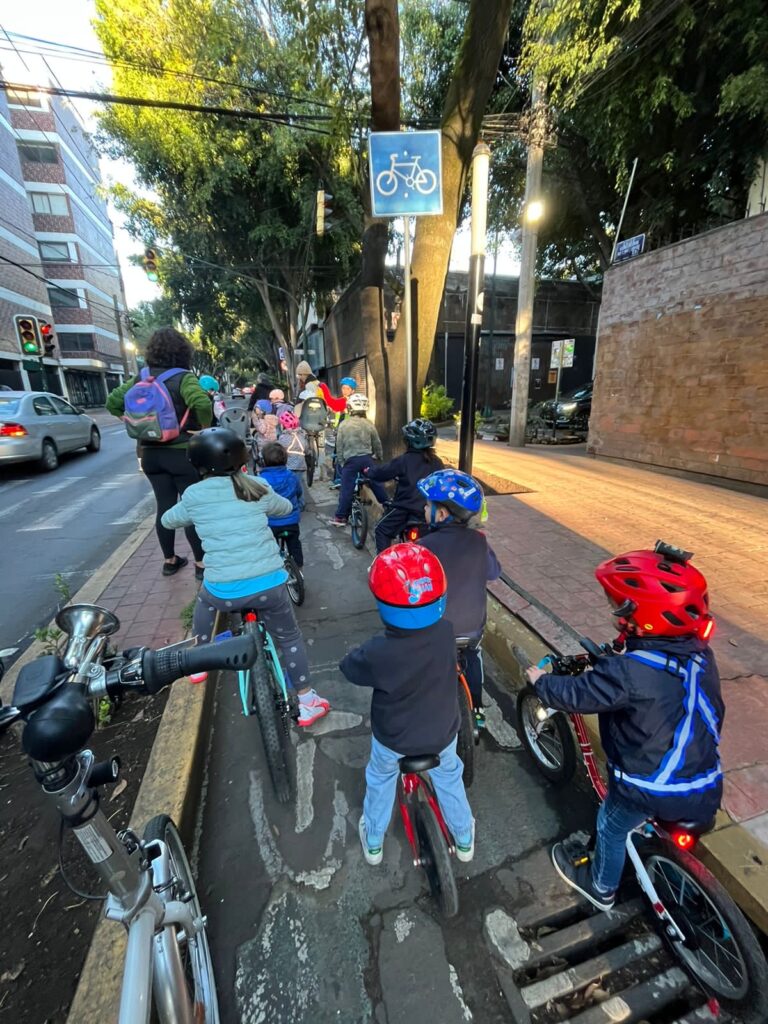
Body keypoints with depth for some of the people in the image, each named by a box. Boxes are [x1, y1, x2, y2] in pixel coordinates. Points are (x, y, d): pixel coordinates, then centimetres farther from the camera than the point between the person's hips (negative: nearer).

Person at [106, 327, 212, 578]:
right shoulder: (183, 377, -11)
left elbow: (112, 402, 11)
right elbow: (202, 403, -29)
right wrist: (205, 427, -14)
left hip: (151, 453, 6)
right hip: (182, 452, -5)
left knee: (164, 507, 14)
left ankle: (169, 560, 26)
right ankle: (200, 563, 11)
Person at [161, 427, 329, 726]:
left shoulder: (193, 496, 2)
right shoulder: (257, 488, 3)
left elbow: (168, 520, 23)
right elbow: (286, 508, 23)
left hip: (223, 590, 1)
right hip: (269, 584, 0)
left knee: (204, 603, 37)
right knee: (289, 637, 21)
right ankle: (307, 702, 28)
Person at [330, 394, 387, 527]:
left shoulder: (344, 425, -3)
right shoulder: (369, 425, 2)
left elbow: (339, 446, 0)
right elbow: (377, 444, 12)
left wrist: (340, 461, 10)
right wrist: (379, 456, 29)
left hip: (351, 460, -2)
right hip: (367, 459, 2)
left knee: (346, 489, 2)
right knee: (376, 484, 15)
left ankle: (340, 517, 6)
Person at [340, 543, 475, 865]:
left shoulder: (377, 652, -36)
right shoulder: (445, 632, -28)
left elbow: (349, 668, -15)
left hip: (392, 739, -1)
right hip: (442, 733, 2)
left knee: (380, 779, 31)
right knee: (449, 777, 32)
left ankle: (373, 841, 53)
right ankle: (464, 838, 54)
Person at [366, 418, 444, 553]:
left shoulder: (404, 460, -12)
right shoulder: (437, 462, 3)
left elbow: (381, 473, -4)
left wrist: (367, 471, 16)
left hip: (405, 507, -5)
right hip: (428, 509, 5)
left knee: (382, 530, 14)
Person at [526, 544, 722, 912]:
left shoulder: (628, 673, -33)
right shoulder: (702, 655, -11)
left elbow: (575, 694, -21)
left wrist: (540, 680, -2)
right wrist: (613, 657, 18)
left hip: (649, 788, -5)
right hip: (703, 786, 6)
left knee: (611, 828, 24)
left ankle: (601, 887, 49)